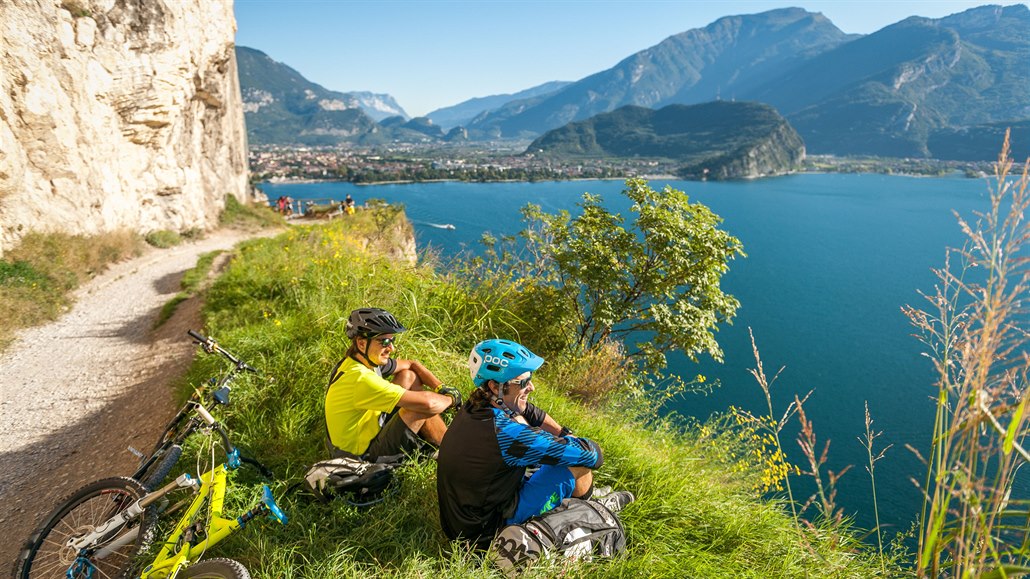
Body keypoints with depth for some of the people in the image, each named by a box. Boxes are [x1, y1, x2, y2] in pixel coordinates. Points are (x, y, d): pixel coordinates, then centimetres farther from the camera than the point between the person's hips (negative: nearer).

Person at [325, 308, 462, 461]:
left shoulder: (364, 360, -2)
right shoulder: (360, 378, -32)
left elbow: (412, 364, 10)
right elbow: (426, 402, -35)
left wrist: (442, 388, -5)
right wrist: (451, 399, -14)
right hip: (363, 458, -9)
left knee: (408, 376, 3)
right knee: (422, 406, -21)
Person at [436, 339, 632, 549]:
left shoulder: (474, 407, -6)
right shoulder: (505, 433, -32)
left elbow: (533, 414, 13)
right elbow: (590, 455, -26)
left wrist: (565, 434, 2)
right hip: (489, 533, -9)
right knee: (578, 463, -13)